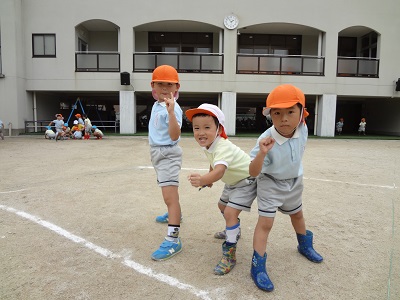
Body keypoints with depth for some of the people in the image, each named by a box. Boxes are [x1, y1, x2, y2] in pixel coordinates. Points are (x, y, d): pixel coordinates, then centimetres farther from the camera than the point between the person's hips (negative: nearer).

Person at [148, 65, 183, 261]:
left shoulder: (173, 108, -20)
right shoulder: (156, 105, 9)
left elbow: (175, 136, -32)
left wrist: (171, 112, -42)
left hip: (168, 154, -10)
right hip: (157, 152, 10)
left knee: (170, 196, -14)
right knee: (168, 194, 28)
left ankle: (173, 240, -12)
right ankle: (174, 214, 52)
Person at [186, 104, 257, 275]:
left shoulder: (223, 147, -39)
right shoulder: (207, 145, -10)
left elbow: (220, 171, -58)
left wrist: (204, 180, -74)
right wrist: (208, 179, 6)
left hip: (247, 180, -10)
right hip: (233, 181, 10)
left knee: (230, 212, -21)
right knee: (222, 206, 25)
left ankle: (229, 255, -8)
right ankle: (233, 231, 52)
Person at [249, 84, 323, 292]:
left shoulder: (302, 129, -21)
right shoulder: (267, 140, -35)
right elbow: (253, 172, -35)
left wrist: (295, 174, 10)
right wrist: (262, 153, -52)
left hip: (294, 181, 6)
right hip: (270, 184, -5)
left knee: (297, 214, 27)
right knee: (265, 222, -10)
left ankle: (304, 246, 54)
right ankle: (258, 267, 3)